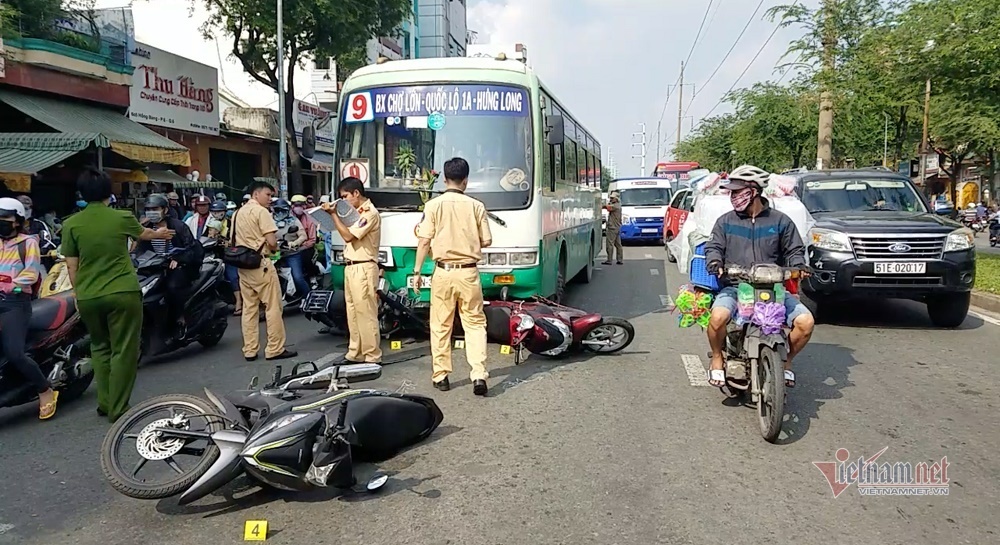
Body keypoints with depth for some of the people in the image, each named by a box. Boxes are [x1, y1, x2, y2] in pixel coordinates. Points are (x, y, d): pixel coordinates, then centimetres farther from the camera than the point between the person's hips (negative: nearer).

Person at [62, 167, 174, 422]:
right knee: (123, 351, 4)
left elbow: (71, 267, 2)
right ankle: (117, 409, 5)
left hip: (88, 297, 3)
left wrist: (78, 294, 17)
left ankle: (104, 403, 23)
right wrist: (160, 234, 42)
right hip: (123, 293, -3)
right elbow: (144, 233, 20)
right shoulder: (122, 218, -3)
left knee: (100, 347, 21)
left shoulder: (71, 224, -1)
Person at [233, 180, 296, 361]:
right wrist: (275, 249, 2)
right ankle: (275, 349, 2)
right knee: (273, 307, -1)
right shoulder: (261, 211, -11)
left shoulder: (238, 213, 16)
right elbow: (272, 241, -18)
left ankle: (250, 350, 12)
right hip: (260, 263, -8)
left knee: (249, 308, 10)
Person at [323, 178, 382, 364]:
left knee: (366, 314, -6)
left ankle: (372, 357, -1)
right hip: (351, 268, 10)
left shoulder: (370, 213, -12)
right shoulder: (359, 212, 17)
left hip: (363, 269, -10)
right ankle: (355, 354, 21)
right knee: (353, 314, 13)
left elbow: (348, 236, -16)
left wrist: (333, 214, -12)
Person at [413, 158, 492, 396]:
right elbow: (486, 241, 2)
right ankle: (479, 374, -4)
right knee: (475, 323, 7)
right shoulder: (476, 206, -2)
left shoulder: (433, 205, -4)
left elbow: (424, 241, -5)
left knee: (441, 325, 10)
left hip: (443, 272, 0)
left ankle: (441, 376, 16)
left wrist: (417, 270, 3)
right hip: (469, 273, 0)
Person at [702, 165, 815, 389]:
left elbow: (794, 250, 14)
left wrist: (797, 267, -8)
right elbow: (713, 246, 7)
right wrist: (715, 261, -16)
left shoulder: (780, 221, 11)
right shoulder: (725, 221, 11)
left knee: (806, 321, -20)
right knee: (718, 317, -33)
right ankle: (717, 358, -2)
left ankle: (786, 361, 9)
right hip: (734, 286, -1)